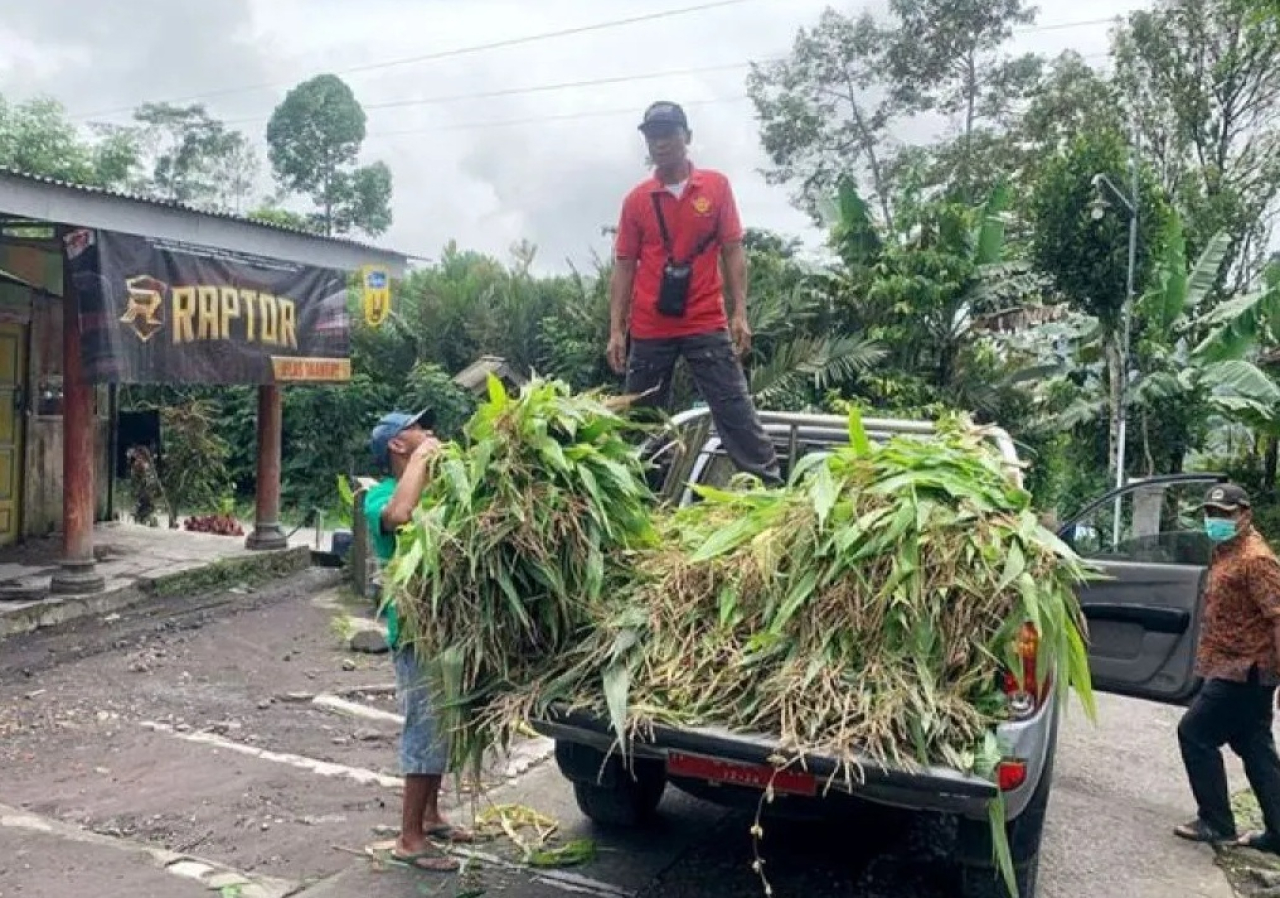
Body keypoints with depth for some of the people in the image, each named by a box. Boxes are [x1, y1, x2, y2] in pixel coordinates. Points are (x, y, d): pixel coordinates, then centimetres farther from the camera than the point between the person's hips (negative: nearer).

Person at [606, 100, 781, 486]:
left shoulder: (717, 186, 4)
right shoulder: (636, 200, 5)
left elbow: (732, 251, 4)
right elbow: (624, 268, 7)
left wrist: (739, 313, -4)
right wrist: (616, 330, 1)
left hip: (707, 325, -1)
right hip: (649, 331, 2)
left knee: (737, 411, -2)